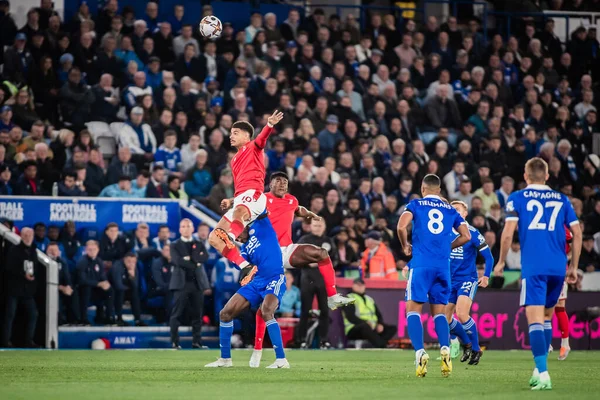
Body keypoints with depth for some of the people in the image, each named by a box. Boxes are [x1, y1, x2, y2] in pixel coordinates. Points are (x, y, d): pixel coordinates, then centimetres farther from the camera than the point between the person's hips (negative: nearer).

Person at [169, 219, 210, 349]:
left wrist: (190, 258, -13)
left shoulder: (199, 245, 15)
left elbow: (205, 257, -4)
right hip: (181, 283, -3)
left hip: (197, 283, 3)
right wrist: (195, 263, -8)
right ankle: (174, 342, -4)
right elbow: (177, 260, -10)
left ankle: (197, 342, 7)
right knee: (176, 314, -6)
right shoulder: (175, 245, 7)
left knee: (197, 314, 3)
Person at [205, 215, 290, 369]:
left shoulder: (260, 225, 2)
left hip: (275, 279, -8)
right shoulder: (245, 249, 17)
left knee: (266, 311, -34)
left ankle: (281, 359, -30)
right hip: (256, 282, 8)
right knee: (225, 313, 5)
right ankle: (225, 359, 20)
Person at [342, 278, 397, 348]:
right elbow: (350, 317, -12)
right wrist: (366, 323, -24)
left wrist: (380, 325, -3)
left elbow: (378, 314, 20)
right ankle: (381, 346, -48)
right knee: (365, 327, -40)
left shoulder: (369, 299, 24)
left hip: (372, 328, 7)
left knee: (392, 328, -10)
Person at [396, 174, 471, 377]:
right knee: (439, 312, 10)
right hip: (443, 266, 3)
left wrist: (405, 246, 7)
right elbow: (466, 236, 11)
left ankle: (420, 352, -17)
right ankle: (445, 349, -13)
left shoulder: (416, 204, 5)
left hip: (421, 264, -3)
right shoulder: (450, 210, 15)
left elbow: (401, 226, -10)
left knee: (413, 309, 1)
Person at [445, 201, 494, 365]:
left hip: (467, 280, -5)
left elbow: (489, 257, -5)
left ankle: (476, 349, -5)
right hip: (450, 281, 6)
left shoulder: (472, 233, -7)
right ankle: (467, 344, 25)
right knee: (445, 318, 2)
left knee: (461, 314, -22)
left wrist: (486, 276, -15)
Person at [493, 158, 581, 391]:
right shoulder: (561, 199, 13)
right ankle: (539, 369, 20)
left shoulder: (517, 198, 5)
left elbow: (508, 233, -5)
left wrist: (501, 262, 8)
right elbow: (577, 233, 10)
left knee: (535, 320, -9)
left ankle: (543, 374, -21)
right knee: (547, 317, 20)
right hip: (558, 267, 4)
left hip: (533, 268, -4)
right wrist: (573, 267, 18)